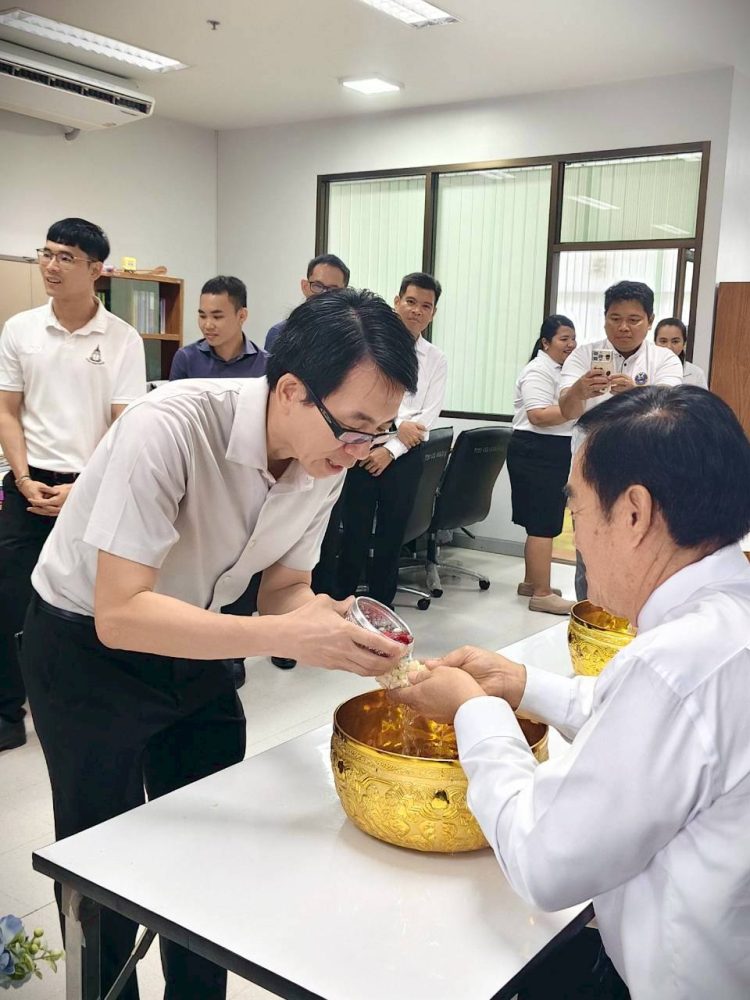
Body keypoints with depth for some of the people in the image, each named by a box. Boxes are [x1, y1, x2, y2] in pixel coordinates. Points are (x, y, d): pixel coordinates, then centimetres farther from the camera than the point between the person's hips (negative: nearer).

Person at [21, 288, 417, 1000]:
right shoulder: (170, 428, -34)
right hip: (89, 644, -5)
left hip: (193, 645, 6)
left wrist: (334, 621, -25)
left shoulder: (326, 458, -13)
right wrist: (286, 636, -42)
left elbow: (284, 588, -3)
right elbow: (119, 614, -35)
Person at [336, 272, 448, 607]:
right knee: (355, 532, 2)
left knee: (391, 535, 10)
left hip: (404, 455, 2)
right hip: (362, 448, -2)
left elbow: (428, 417, -1)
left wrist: (390, 451, -9)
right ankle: (341, 602, 16)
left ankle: (380, 606, 23)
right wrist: (398, 424, -18)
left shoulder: (436, 360, 5)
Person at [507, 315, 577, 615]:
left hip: (554, 454, 10)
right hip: (537, 453, -10)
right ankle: (541, 594, -7)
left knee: (541, 521, 14)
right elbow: (539, 415, -26)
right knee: (543, 523, -9)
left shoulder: (562, 369, 17)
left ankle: (531, 582, 23)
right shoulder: (538, 370, -14)